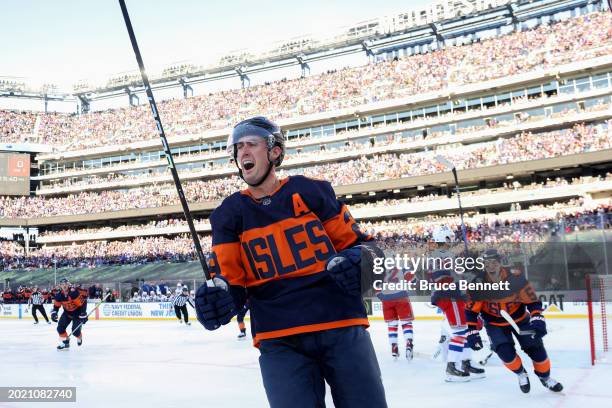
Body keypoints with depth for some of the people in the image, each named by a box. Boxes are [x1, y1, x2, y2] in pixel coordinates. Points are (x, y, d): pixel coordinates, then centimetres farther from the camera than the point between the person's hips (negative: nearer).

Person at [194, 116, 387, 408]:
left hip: (342, 327, 0)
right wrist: (219, 293, -18)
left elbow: (359, 243, 9)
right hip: (279, 340, 1)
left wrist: (355, 261, -13)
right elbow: (231, 279, 4)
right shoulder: (229, 214, 8)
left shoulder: (310, 191, 3)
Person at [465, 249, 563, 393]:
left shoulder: (515, 278, -24)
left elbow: (532, 300, -15)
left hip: (519, 318, 0)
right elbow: (471, 310, -12)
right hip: (495, 323, 0)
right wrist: (472, 332, -16)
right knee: (505, 351, -19)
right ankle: (521, 374, 12)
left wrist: (537, 319, -27)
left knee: (535, 347, -6)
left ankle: (545, 377, 23)